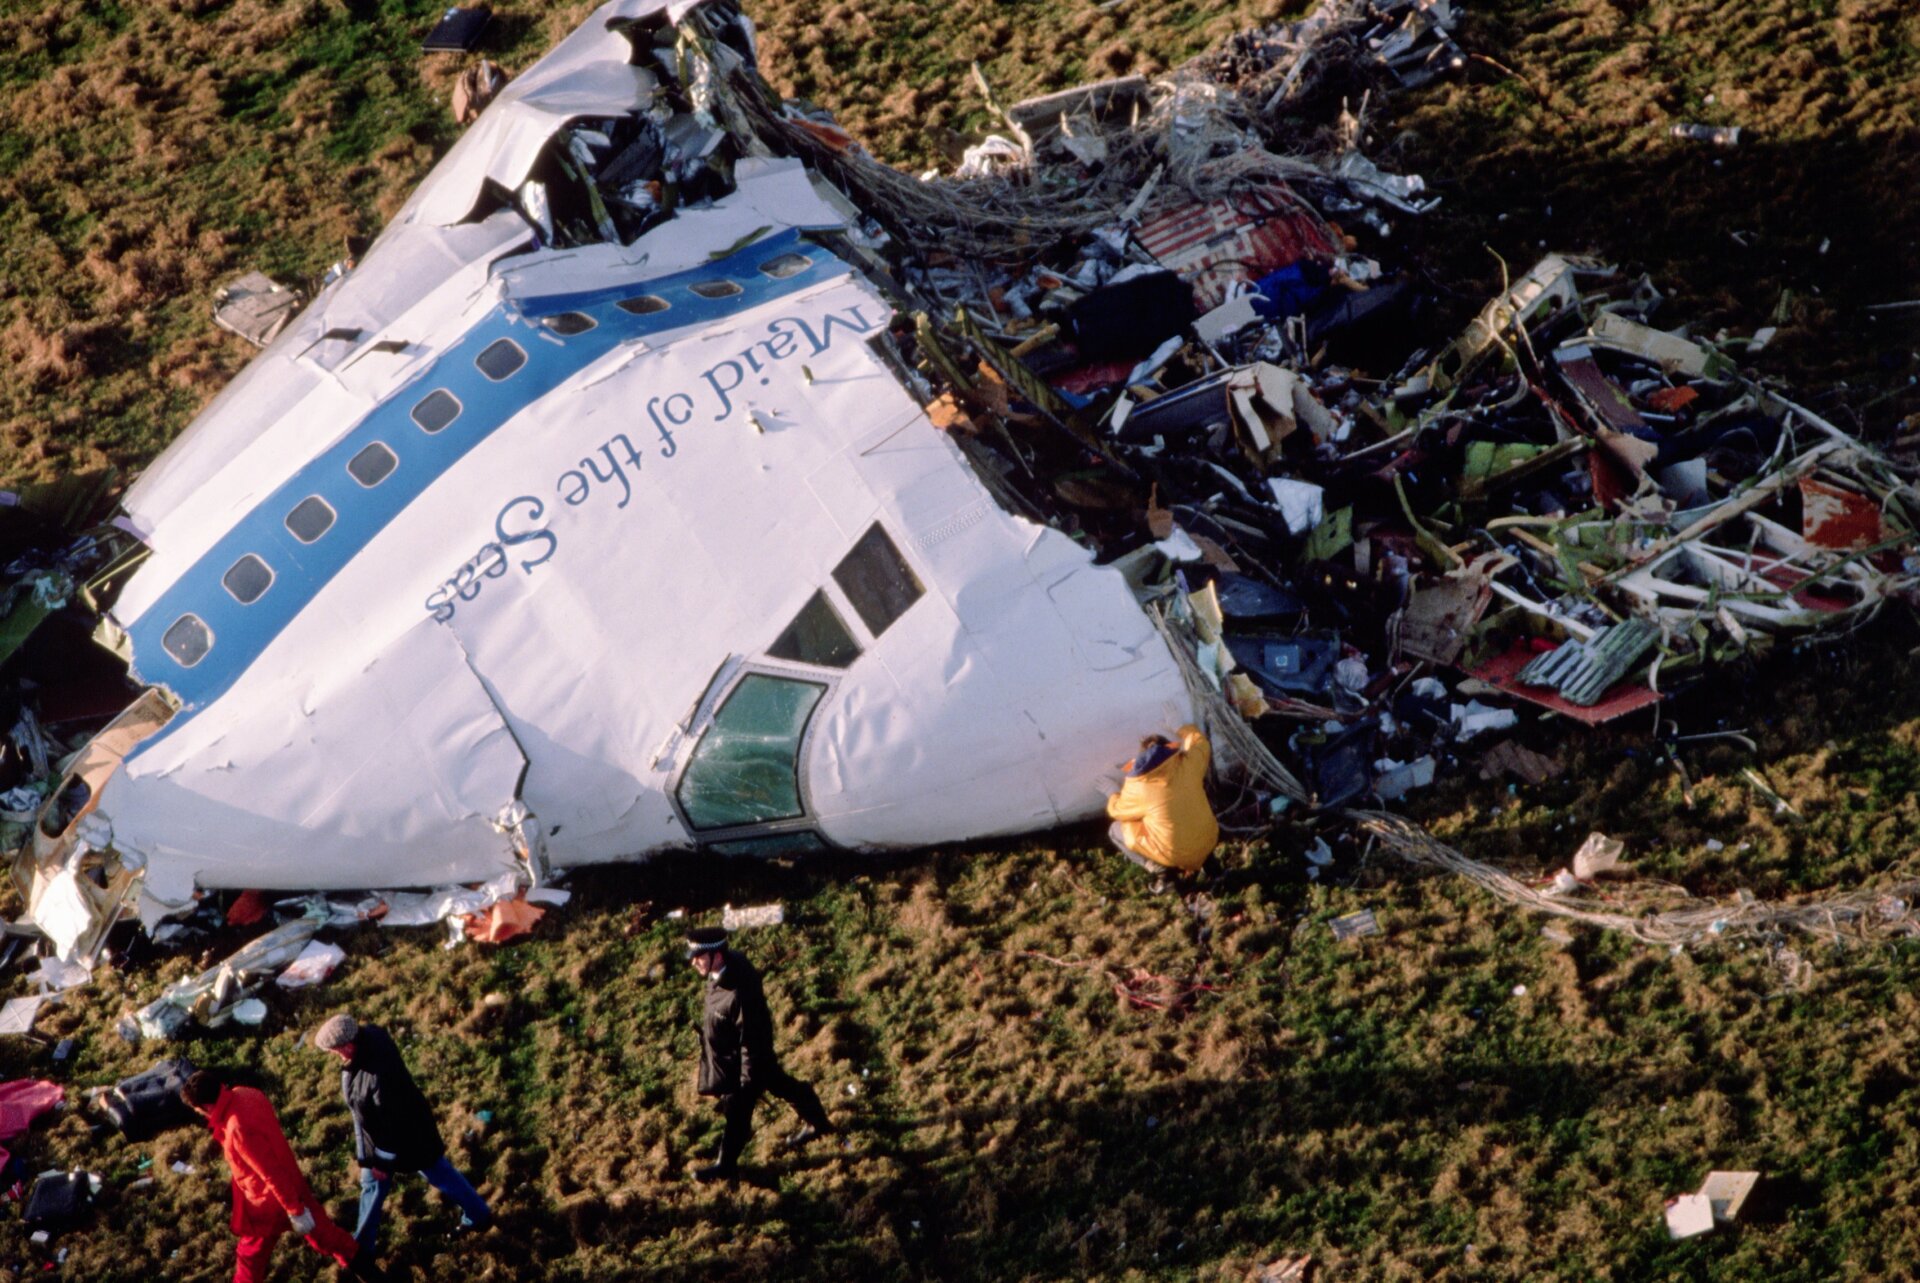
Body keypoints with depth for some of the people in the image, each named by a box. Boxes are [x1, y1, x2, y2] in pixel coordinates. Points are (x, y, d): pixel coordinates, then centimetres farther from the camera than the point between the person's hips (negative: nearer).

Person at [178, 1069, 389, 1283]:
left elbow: (271, 1173, -31)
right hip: (291, 1183, 8)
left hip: (268, 1199, -8)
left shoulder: (239, 1129, -38)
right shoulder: (245, 1094, -11)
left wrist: (294, 1211, -21)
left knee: (252, 1253, 16)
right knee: (318, 1228, 24)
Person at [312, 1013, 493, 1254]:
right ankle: (362, 1244, 42)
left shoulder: (380, 1077, -45)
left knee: (439, 1174, 17)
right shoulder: (369, 1034, -20)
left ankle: (479, 1216, 41)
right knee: (371, 1183, 23)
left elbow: (393, 1123, -31)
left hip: (405, 1133, -8)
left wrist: (383, 1159, -17)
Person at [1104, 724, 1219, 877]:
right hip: (1206, 846, 4)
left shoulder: (1138, 787, -13)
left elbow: (1116, 811, 6)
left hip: (1173, 855, -4)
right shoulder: (1188, 764, -8)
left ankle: (1156, 866, -4)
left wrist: (1115, 798, 27)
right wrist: (1189, 733, 35)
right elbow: (1201, 743, 16)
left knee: (1117, 830, 13)